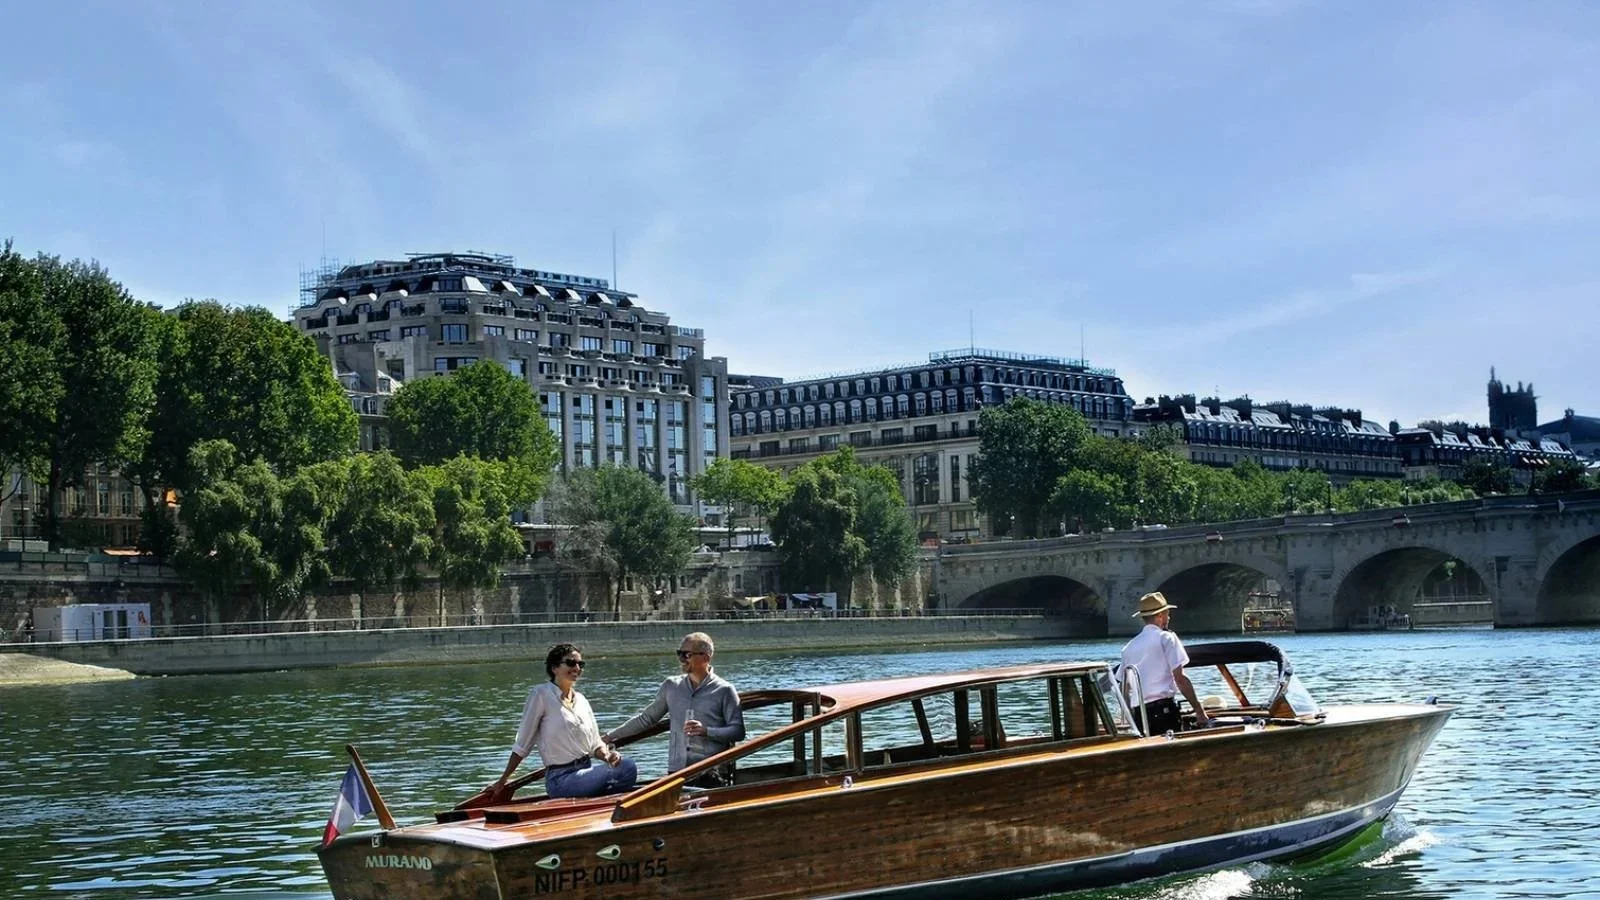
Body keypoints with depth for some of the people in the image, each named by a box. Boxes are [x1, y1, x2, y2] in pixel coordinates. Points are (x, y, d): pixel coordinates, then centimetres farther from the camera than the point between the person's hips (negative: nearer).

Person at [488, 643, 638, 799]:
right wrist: (503, 780, 2)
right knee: (627, 768, -29)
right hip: (560, 780, -7)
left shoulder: (581, 700, 16)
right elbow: (522, 745, 0)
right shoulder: (541, 694, -4)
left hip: (585, 772, 7)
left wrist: (606, 755, -6)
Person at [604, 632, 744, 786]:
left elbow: (738, 731, -1)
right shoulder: (671, 686, 15)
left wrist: (706, 731, -15)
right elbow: (645, 719, 22)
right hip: (677, 773, 3)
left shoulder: (724, 690, 2)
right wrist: (610, 737, 20)